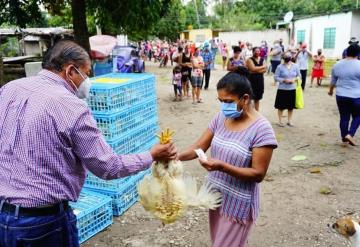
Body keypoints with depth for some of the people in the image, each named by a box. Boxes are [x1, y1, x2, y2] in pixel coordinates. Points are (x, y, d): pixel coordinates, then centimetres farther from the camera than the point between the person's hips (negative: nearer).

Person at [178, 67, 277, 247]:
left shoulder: (261, 129, -21)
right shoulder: (220, 118, -2)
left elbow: (258, 174, -20)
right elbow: (199, 147, -1)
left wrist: (222, 166, -31)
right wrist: (177, 156, -19)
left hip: (238, 202, -6)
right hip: (215, 195, 6)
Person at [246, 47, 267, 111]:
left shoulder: (262, 59, 12)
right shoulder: (250, 60, -5)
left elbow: (265, 70, 2)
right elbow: (253, 69, -19)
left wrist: (257, 71, -12)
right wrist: (262, 67, -7)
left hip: (260, 80, 6)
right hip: (252, 80, -6)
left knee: (258, 97, 12)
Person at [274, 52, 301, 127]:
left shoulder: (295, 66, 2)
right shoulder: (280, 67, -8)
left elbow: (299, 75, 9)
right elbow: (276, 77, -7)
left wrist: (294, 79, -11)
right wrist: (284, 80, -19)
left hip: (292, 89, 3)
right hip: (282, 89, -3)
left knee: (291, 106, 10)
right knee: (281, 106, 4)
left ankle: (289, 121, 25)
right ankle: (280, 121, 17)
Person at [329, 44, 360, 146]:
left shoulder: (337, 64, 3)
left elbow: (333, 81, 13)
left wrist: (331, 90, 29)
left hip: (341, 96, 4)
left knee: (344, 117, 13)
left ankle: (344, 137, 19)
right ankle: (350, 134, -2)